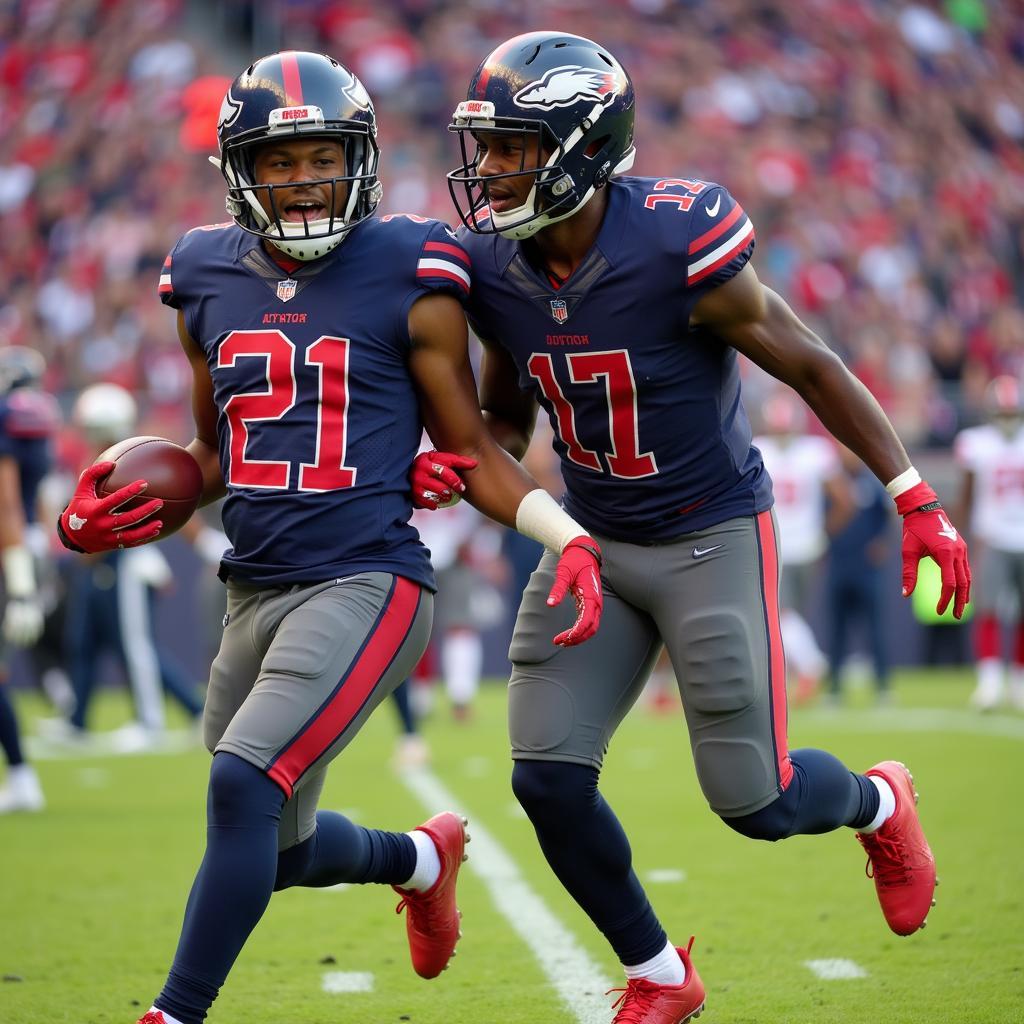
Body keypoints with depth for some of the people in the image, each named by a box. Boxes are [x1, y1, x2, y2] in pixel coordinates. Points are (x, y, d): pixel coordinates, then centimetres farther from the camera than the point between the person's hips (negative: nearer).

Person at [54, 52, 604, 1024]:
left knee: (243, 786, -22)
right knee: (280, 850, 15)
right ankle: (421, 857, 47)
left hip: (364, 585, -6)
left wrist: (570, 538, -12)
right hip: (254, 590, 6)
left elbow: (470, 450, 1)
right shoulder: (209, 281, 9)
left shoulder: (409, 278, -5)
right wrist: (119, 514, 1)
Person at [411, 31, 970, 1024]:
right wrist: (453, 464, -14)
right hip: (592, 541, 5)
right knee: (547, 779, -5)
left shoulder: (677, 244, -24)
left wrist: (917, 503, -10)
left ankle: (878, 804, 35)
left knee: (756, 801, -3)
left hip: (712, 538, -5)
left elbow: (810, 366, -13)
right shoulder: (494, 268, -7)